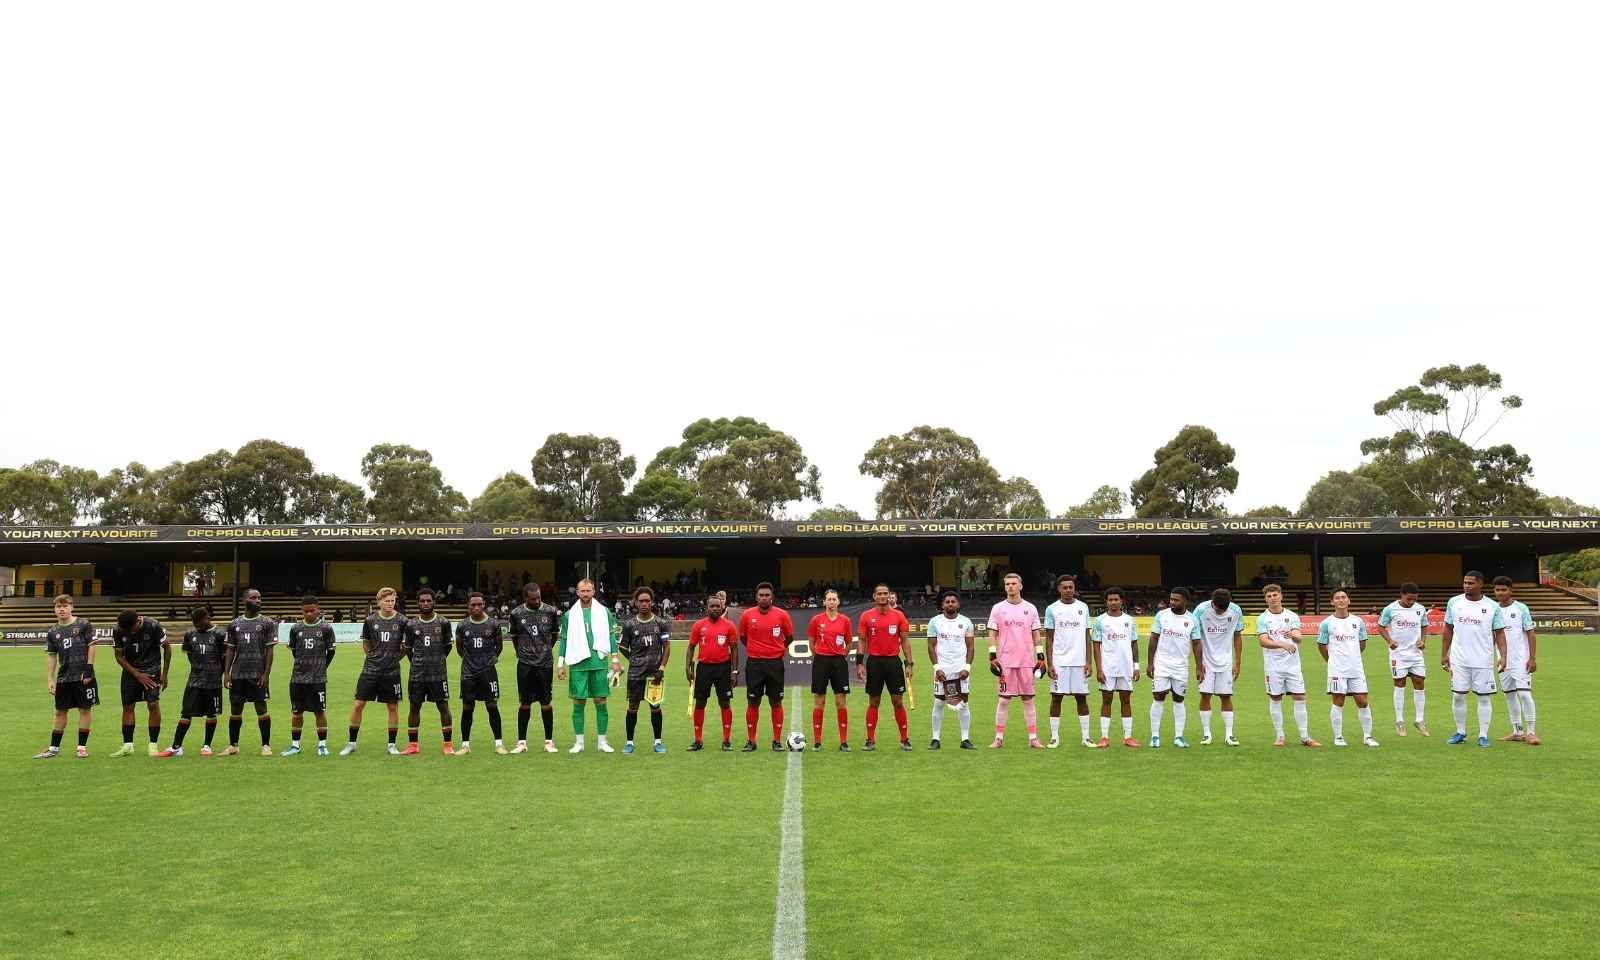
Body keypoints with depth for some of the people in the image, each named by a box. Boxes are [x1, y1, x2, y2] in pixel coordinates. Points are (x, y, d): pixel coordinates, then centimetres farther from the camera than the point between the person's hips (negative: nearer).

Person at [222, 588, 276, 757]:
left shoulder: (267, 623, 0)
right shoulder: (234, 624, 9)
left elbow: (269, 650, -3)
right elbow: (231, 650, 10)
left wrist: (266, 674, -10)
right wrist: (226, 673, 3)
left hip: (258, 675, -3)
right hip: (237, 674, 3)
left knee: (261, 709, -2)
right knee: (235, 709, 8)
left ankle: (266, 745, 6)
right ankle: (233, 746, 18)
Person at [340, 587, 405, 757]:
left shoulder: (401, 621, -3)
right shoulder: (370, 620, 0)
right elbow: (365, 644, 13)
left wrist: (394, 658, 5)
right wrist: (377, 656, 5)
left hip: (391, 672, 0)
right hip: (370, 670, 0)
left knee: (393, 707, 5)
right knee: (358, 704, -1)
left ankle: (392, 744, 16)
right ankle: (351, 743, 11)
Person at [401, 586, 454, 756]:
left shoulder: (443, 623, 0)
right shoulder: (411, 624, 3)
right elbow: (407, 648, 13)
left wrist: (438, 660, 10)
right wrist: (416, 663, 9)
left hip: (439, 673, -1)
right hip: (416, 674, 2)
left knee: (444, 707, 0)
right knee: (414, 707, 6)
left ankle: (448, 744, 7)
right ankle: (412, 745, 15)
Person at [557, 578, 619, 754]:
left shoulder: (603, 612, 6)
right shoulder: (570, 614, 6)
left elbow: (611, 635, 9)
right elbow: (564, 640, 9)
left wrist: (615, 659, 4)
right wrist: (560, 663, 4)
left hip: (600, 662, 0)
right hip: (578, 663, 0)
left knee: (601, 702, 2)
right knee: (578, 703, 2)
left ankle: (601, 742, 10)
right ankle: (579, 742, 10)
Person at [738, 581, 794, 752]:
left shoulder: (782, 614, -2)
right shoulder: (747, 615, 0)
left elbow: (789, 637, 11)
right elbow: (742, 637, 14)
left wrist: (779, 650, 11)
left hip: (775, 663, 0)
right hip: (754, 664, 0)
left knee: (776, 702, 3)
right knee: (753, 703, 4)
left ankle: (777, 741, 11)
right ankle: (750, 741, 11)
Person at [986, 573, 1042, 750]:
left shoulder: (1030, 608, 8)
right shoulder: (998, 608, 4)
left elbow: (1036, 635, 10)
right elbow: (993, 635, 4)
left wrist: (1040, 656, 3)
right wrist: (992, 657, -4)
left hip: (1027, 661, 1)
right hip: (1005, 661, -1)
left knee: (1028, 700, 5)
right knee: (1004, 700, 0)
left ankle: (1033, 738, 8)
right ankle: (999, 738, 5)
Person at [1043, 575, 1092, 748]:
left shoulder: (1083, 607, 7)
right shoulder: (1052, 609, 2)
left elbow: (1087, 636, 8)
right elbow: (1050, 639, 2)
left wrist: (1088, 661, 1)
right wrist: (1049, 664, -5)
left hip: (1079, 661, 2)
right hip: (1059, 661, -2)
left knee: (1081, 697, 4)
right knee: (1056, 697, 0)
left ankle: (1085, 736, 11)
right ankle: (1054, 737, 6)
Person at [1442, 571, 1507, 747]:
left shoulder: (1493, 607, -2)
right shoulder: (1454, 602, 3)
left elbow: (1499, 633, 0)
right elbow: (1448, 629, 10)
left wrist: (1503, 656, -11)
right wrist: (1444, 654, 8)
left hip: (1484, 661, -2)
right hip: (1459, 660, 2)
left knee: (1484, 697, 2)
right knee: (1458, 695, 4)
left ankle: (1483, 735, 10)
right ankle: (1460, 732, 18)